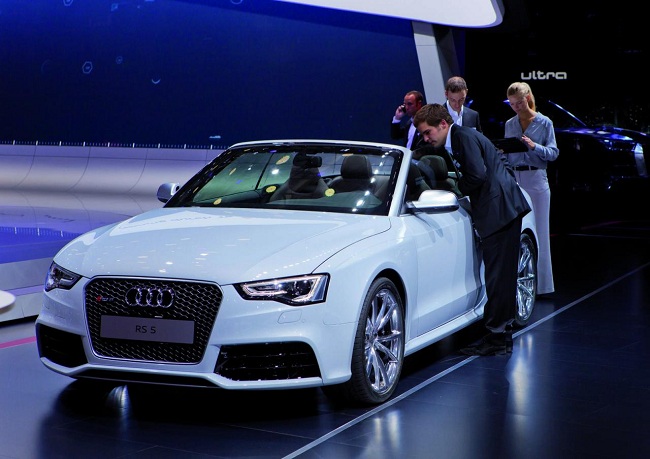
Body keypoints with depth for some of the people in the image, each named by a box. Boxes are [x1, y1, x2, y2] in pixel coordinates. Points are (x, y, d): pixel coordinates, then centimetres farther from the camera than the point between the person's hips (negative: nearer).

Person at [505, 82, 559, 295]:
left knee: (538, 231, -1)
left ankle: (540, 283, 3)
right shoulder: (509, 124, 13)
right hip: (514, 179, 3)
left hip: (536, 180, -3)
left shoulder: (544, 123, 1)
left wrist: (534, 146, -18)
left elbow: (553, 153, -4)